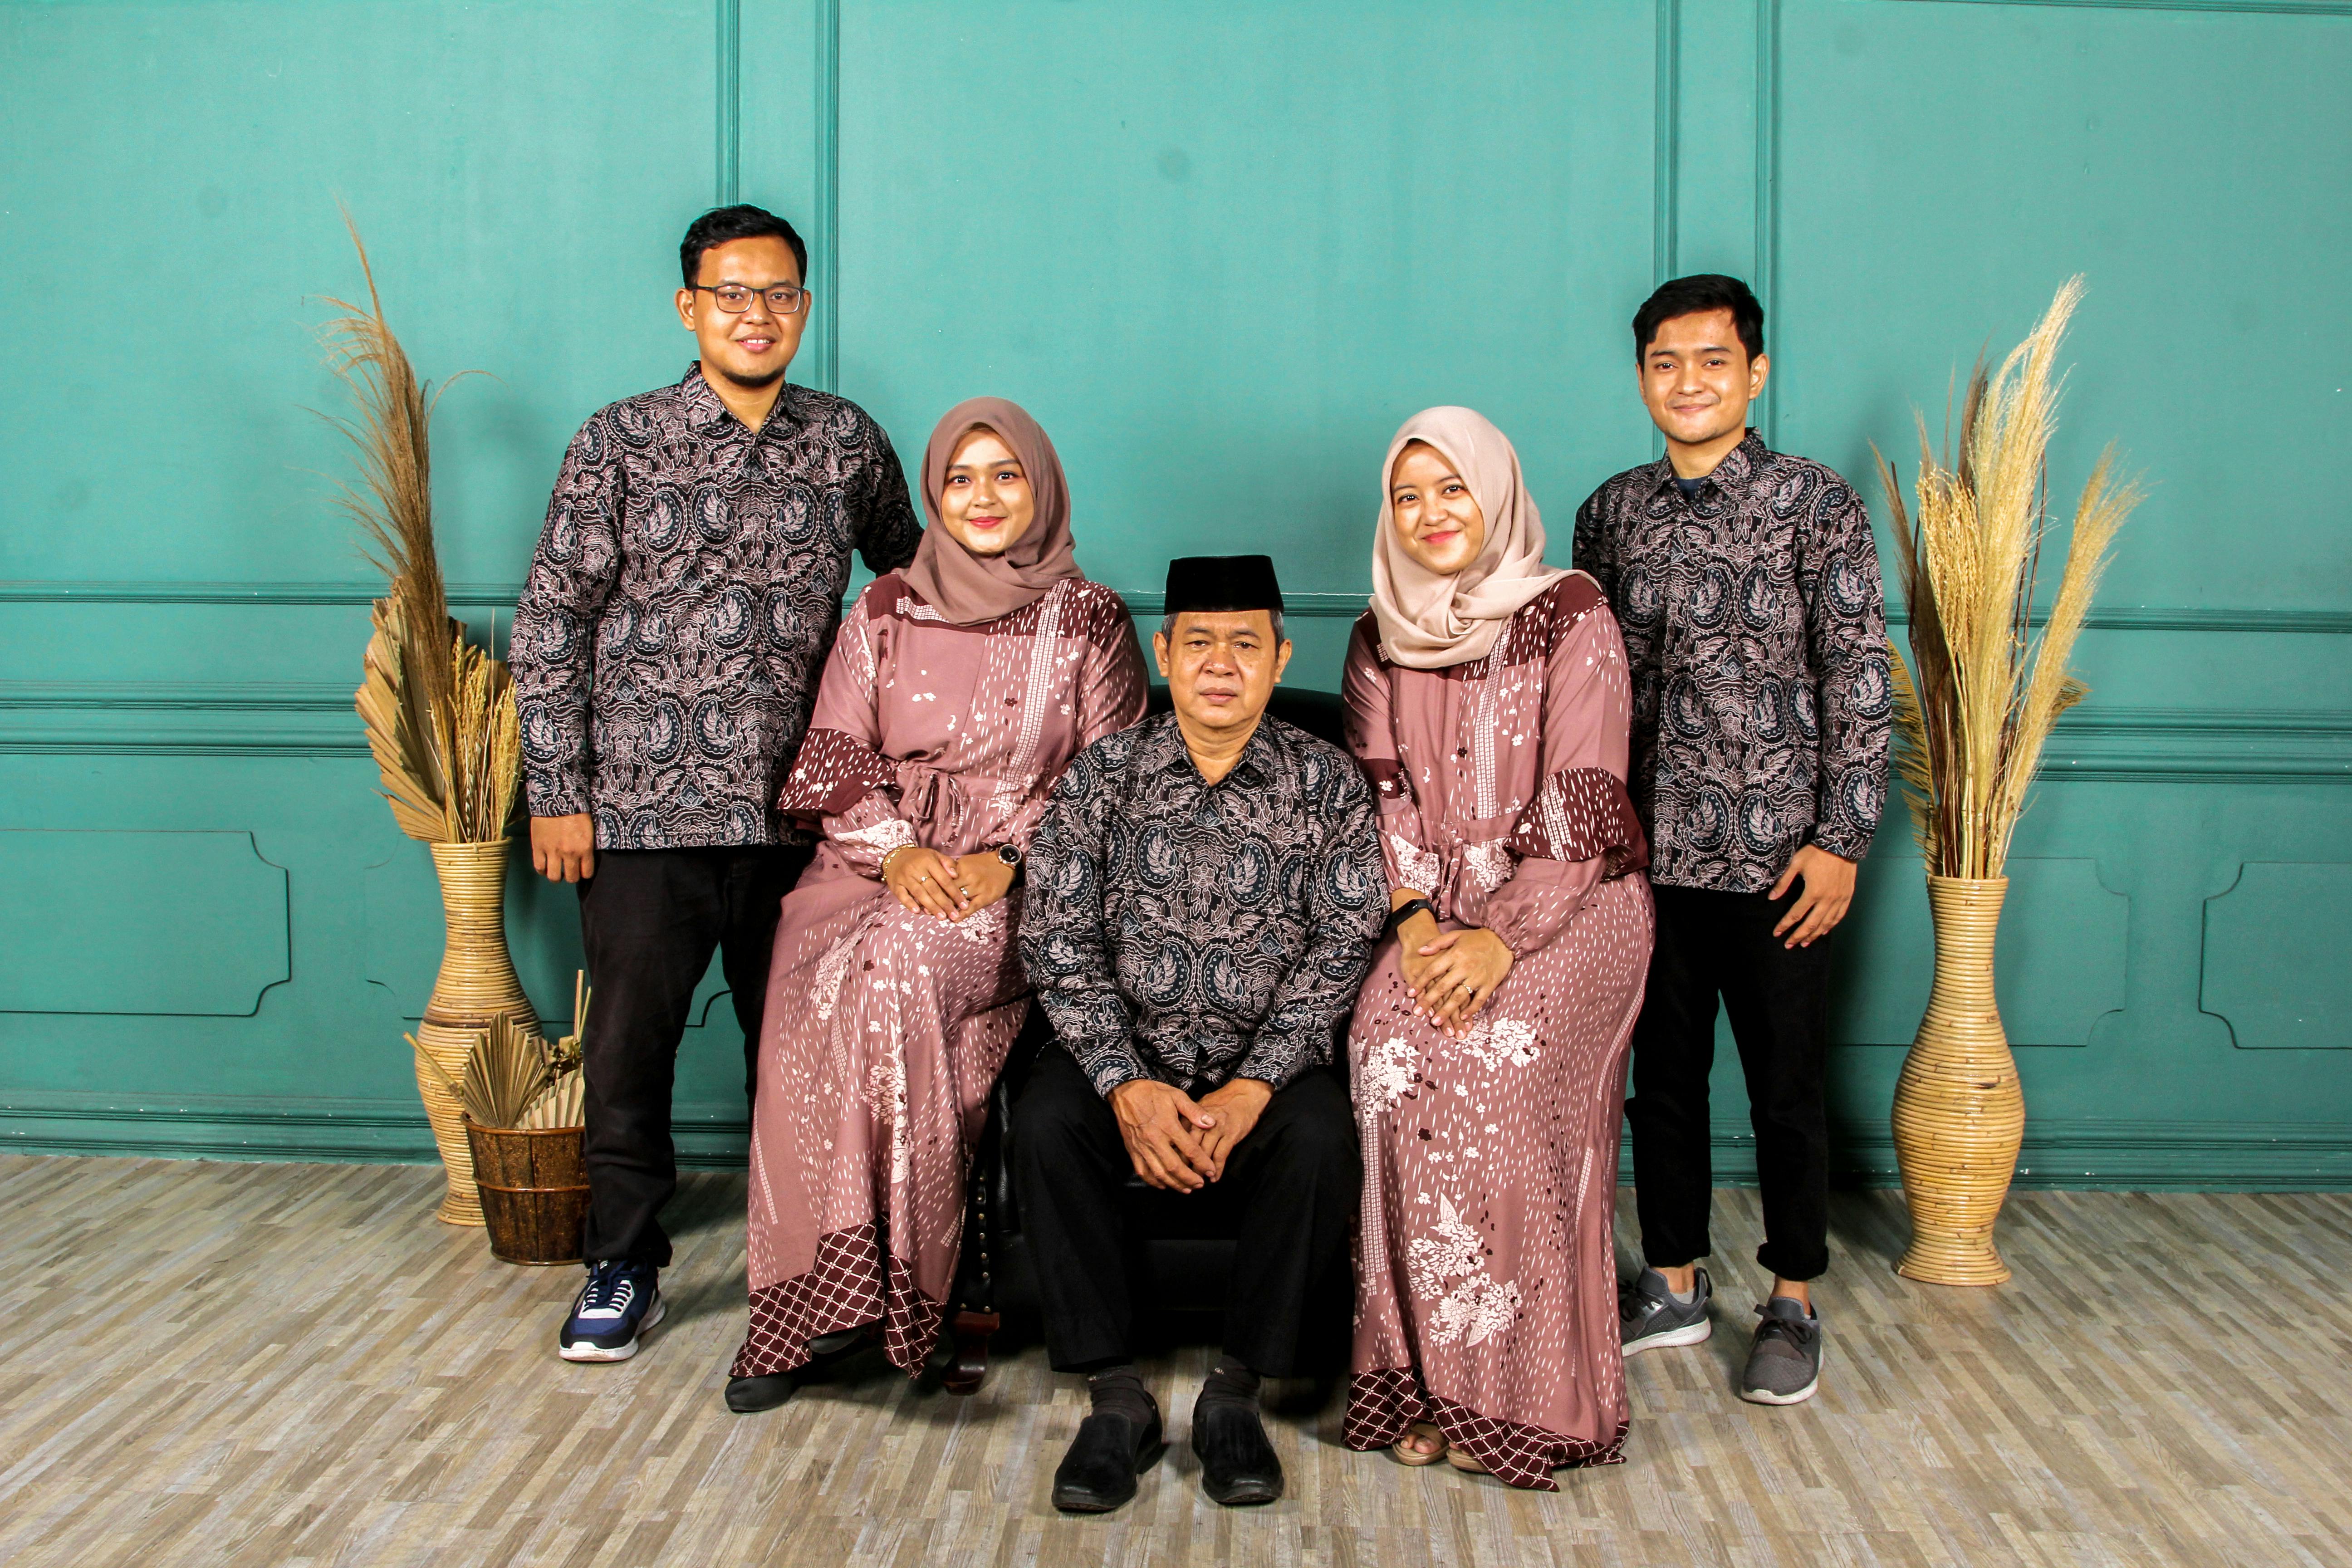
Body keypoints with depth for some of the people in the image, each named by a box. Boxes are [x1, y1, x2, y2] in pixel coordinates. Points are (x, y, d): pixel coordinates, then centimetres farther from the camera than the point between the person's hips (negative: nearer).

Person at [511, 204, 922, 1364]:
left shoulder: (849, 441, 6)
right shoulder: (618, 442, 0)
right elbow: (551, 623, 0)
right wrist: (556, 795, -4)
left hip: (799, 810, 2)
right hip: (644, 808, -1)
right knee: (628, 1048, 5)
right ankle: (624, 1268, 22)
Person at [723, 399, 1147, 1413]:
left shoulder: (1088, 622, 8)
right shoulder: (885, 613, 15)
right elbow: (835, 759, 9)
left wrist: (1009, 861, -13)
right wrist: (894, 850, -9)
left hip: (1026, 880, -2)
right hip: (886, 859, 3)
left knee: (895, 965, -33)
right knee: (817, 964, -30)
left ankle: (834, 1288, -25)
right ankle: (827, 1282, -25)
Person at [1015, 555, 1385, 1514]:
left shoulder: (1326, 782, 1)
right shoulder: (1103, 775, 1)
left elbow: (1344, 943, -7)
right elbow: (1058, 939, -5)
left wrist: (1251, 1089, -19)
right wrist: (1128, 1086, -19)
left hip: (1267, 1065, 0)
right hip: (1124, 1053, 1)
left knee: (1321, 1138, -30)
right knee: (1044, 1119, -29)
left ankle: (1235, 1394, -11)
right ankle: (1116, 1398, -16)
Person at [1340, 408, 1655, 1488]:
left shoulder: (1571, 617, -2)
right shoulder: (1380, 640, 13)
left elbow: (1583, 804, -9)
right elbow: (1381, 803, 7)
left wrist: (1504, 938, -19)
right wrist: (1416, 922, -11)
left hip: (1567, 898, -3)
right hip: (1438, 904, 3)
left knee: (1495, 1053, -31)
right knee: (1390, 1042, -27)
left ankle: (1518, 1391, -19)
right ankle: (1422, 1371, -18)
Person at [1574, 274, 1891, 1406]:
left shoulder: (1818, 504, -4)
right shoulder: (1611, 513, 8)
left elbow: (1859, 680, -6)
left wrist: (1841, 839, -11)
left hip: (1776, 855, -3)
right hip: (1648, 851, 4)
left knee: (1785, 1088, 7)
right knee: (1663, 1076, 12)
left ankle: (1792, 1304, 22)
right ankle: (1674, 1284, 28)